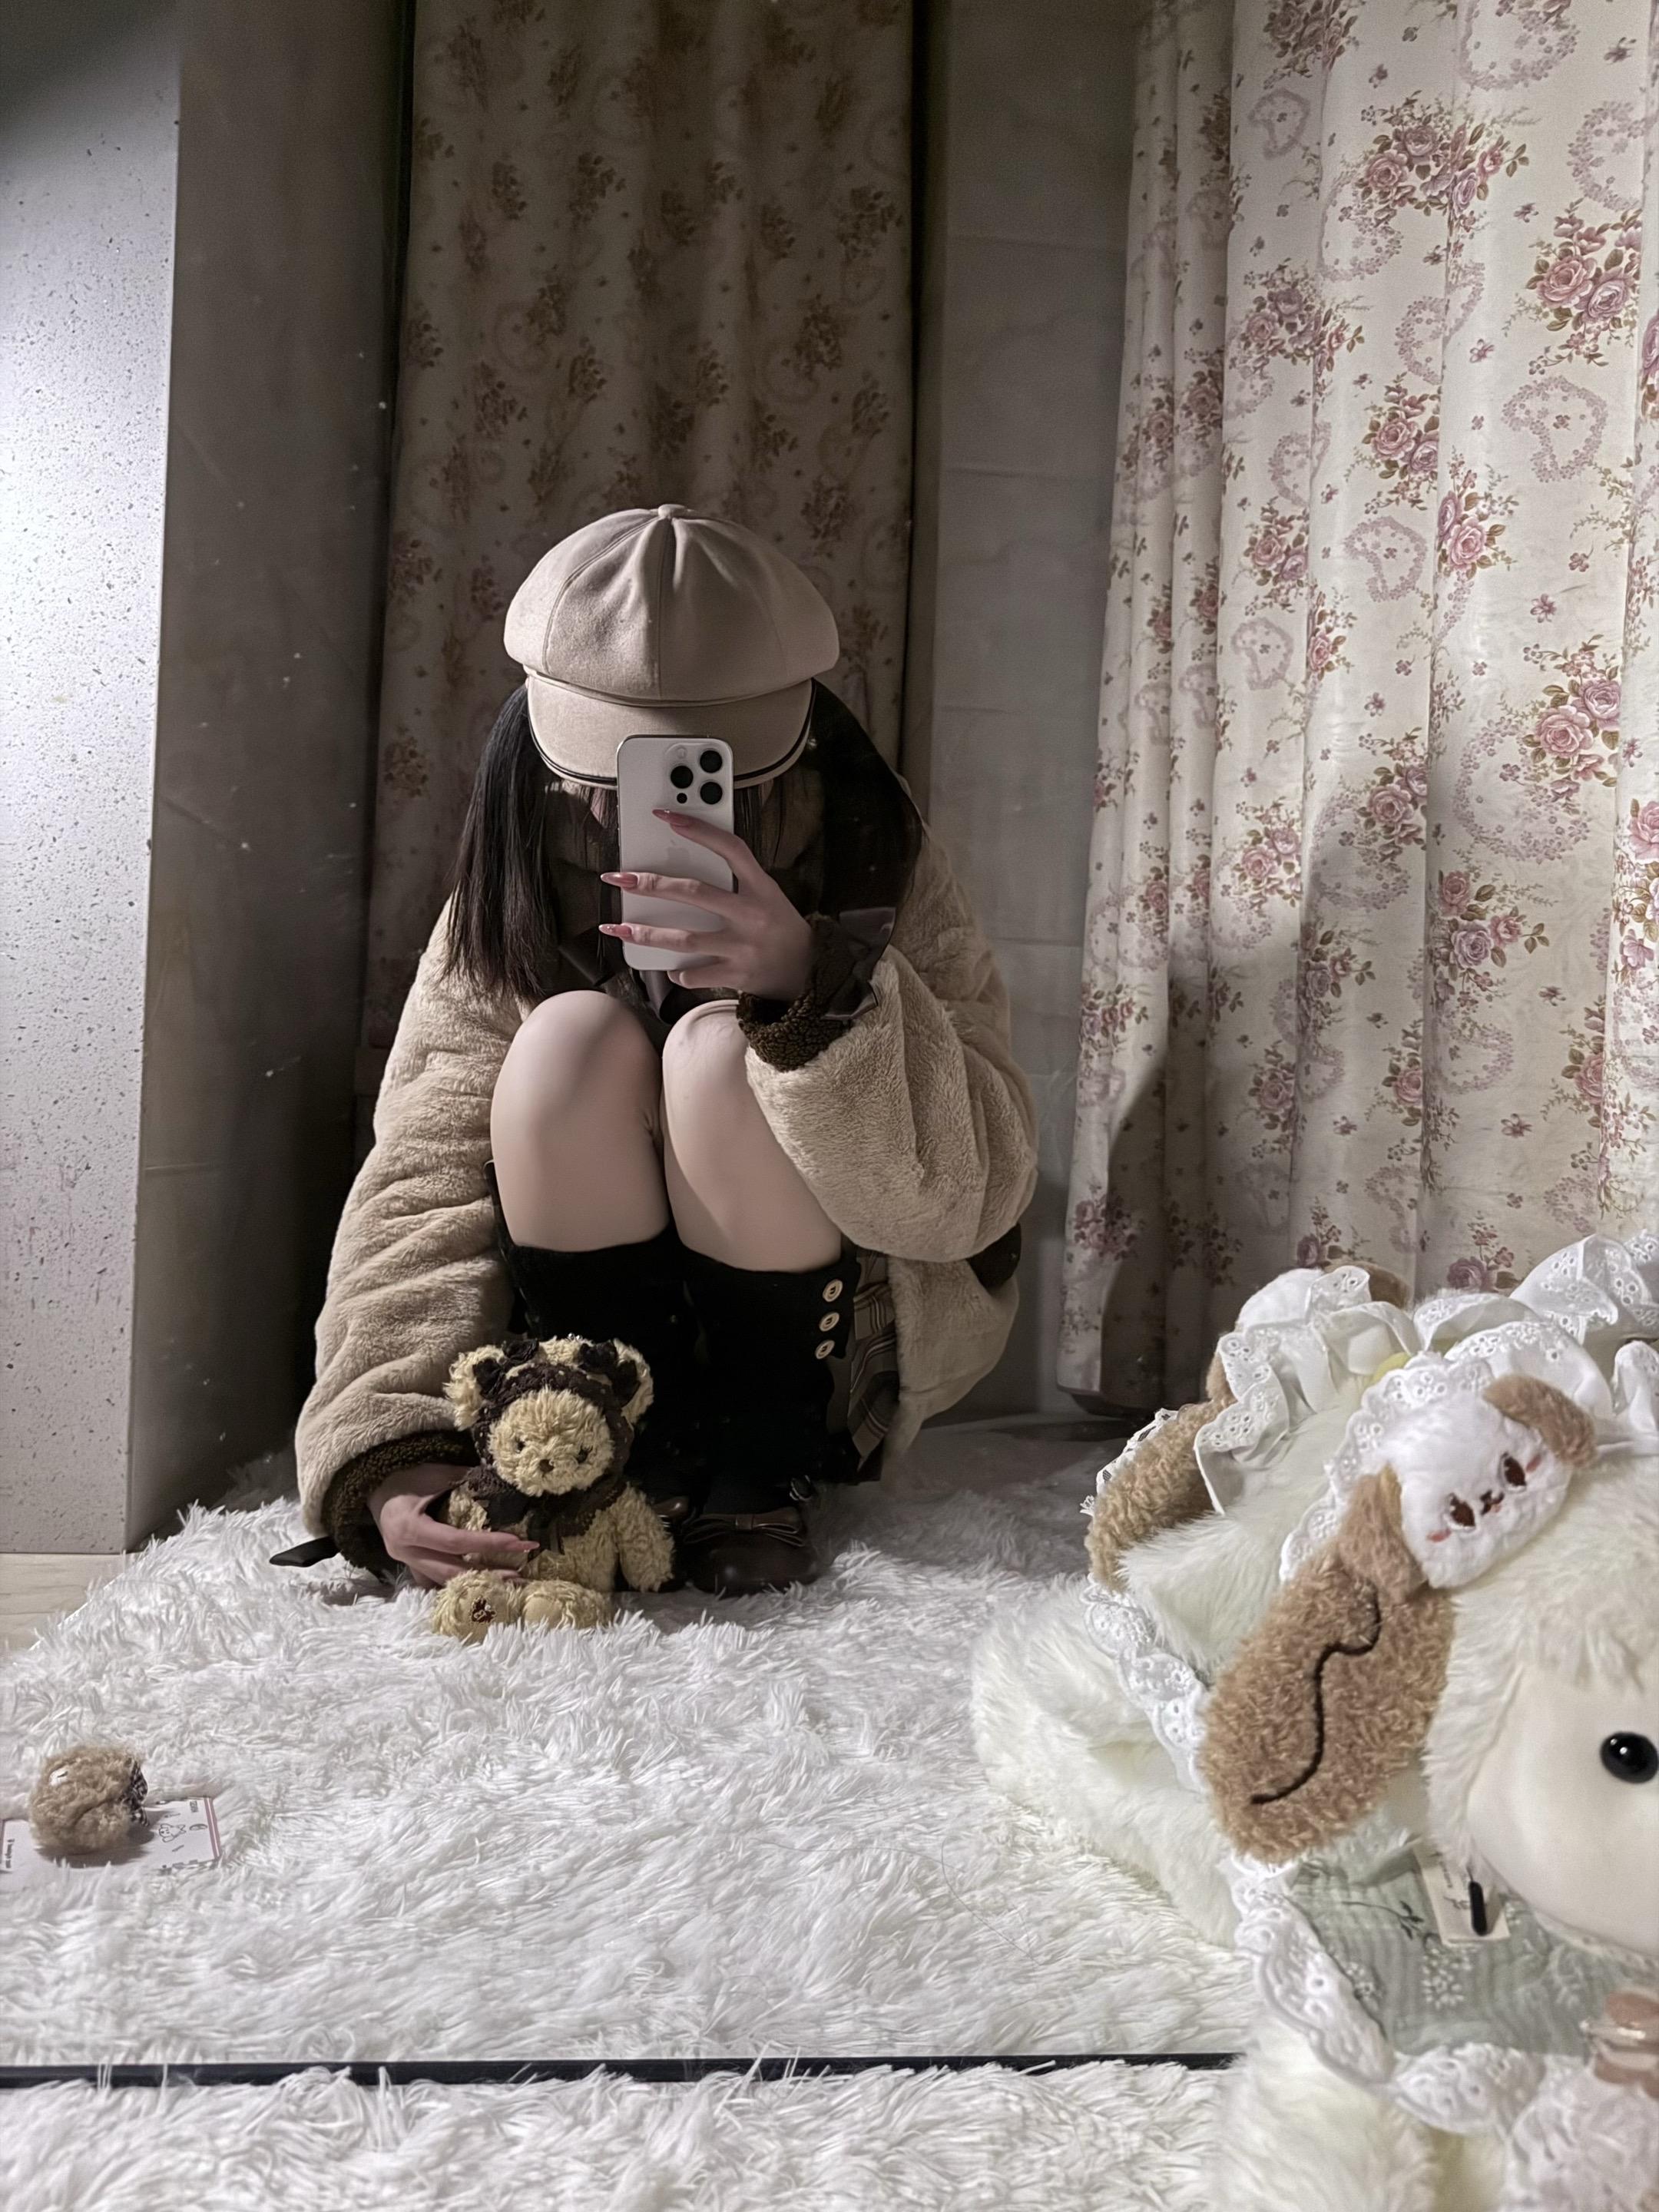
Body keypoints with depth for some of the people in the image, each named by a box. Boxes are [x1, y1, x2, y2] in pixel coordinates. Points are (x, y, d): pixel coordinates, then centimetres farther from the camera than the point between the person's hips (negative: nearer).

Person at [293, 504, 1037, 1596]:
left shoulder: (875, 856, -13)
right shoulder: (518, 889, -8)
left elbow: (978, 1190, -23)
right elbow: (421, 1181, -18)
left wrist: (814, 981, -39)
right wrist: (391, 1461, -32)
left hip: (831, 1347, -1)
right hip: (589, 1337, 2)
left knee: (720, 1054, -29)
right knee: (572, 1041, -26)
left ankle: (764, 1470, -10)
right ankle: (620, 1467, -10)